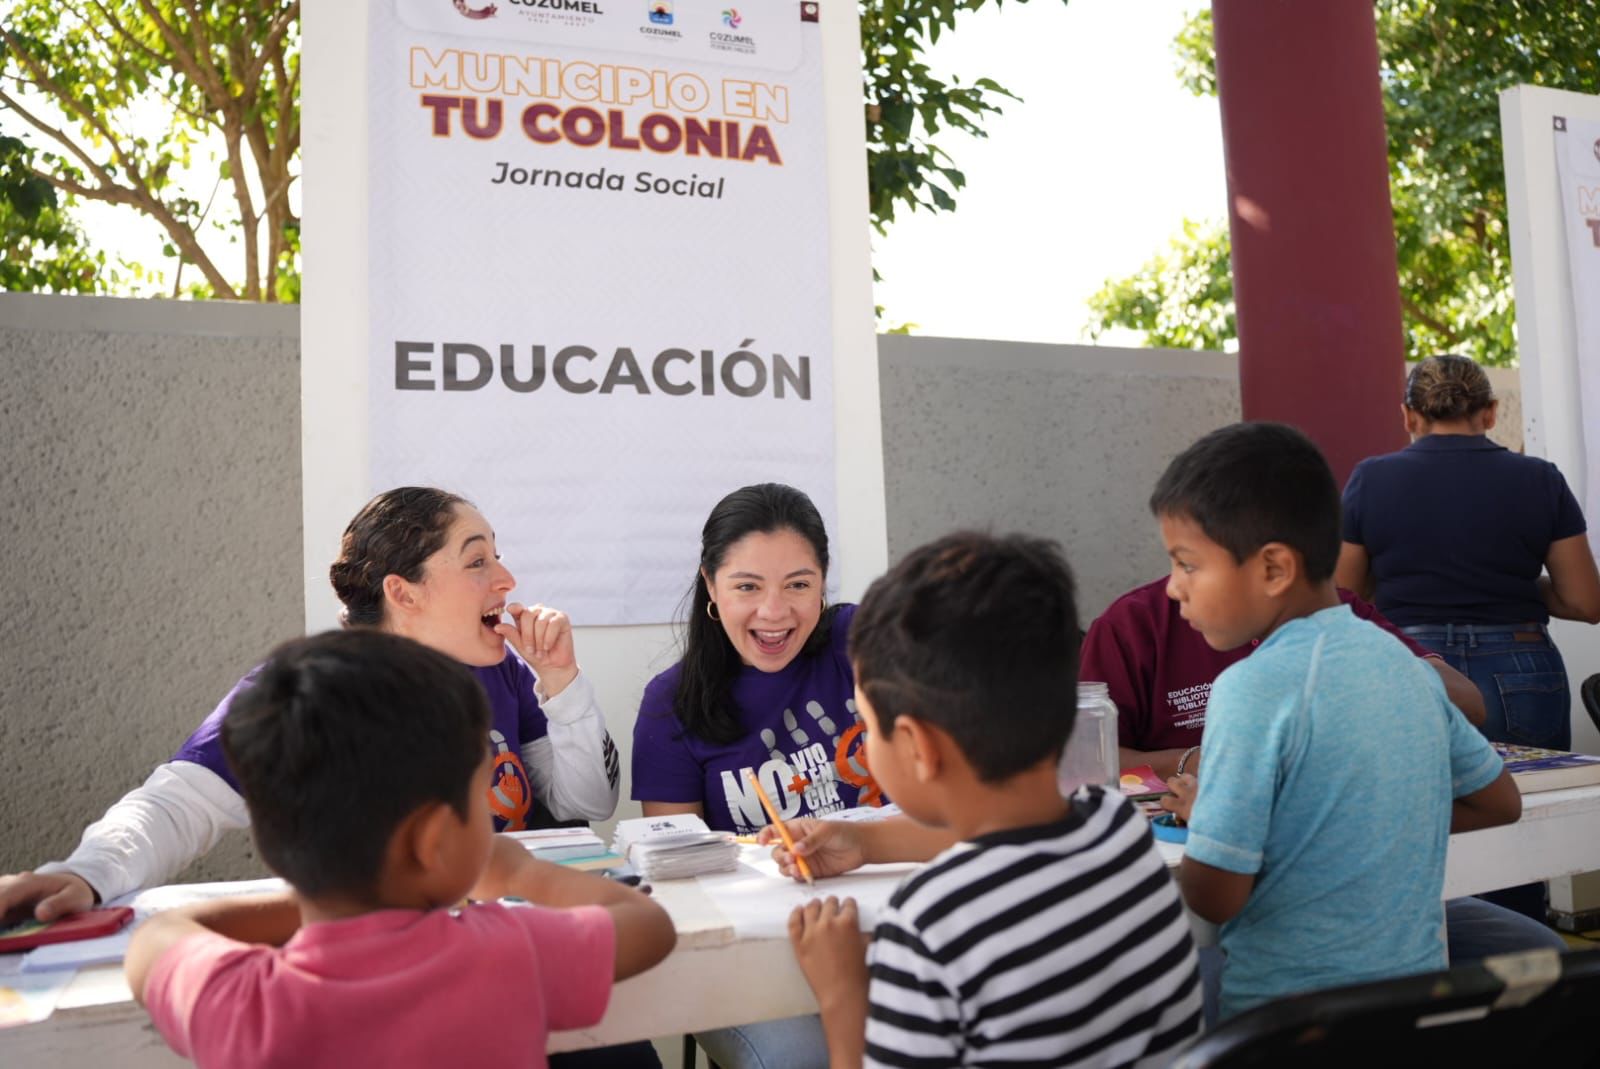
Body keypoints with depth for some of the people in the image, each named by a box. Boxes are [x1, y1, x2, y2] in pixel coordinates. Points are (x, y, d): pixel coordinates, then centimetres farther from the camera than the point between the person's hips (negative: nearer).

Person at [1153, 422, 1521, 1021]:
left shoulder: (1255, 687, -22)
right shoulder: (1401, 661, 1)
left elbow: (1215, 897, -21)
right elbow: (1501, 802, 15)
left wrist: (1201, 814, -1)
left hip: (1289, 1002, -7)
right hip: (1417, 982, 7)